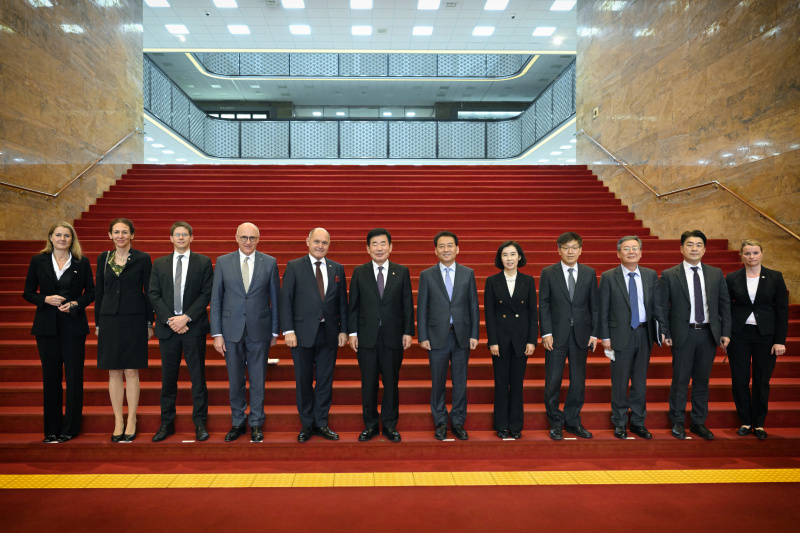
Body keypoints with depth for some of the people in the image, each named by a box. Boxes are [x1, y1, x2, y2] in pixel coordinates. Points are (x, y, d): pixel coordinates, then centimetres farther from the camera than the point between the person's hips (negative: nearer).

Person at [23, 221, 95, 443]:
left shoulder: (82, 262, 4)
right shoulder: (38, 261, 6)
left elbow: (91, 292, 6)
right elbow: (28, 293, 7)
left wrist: (75, 304, -11)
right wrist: (46, 299, -11)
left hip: (73, 325, -1)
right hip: (47, 325, 1)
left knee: (74, 376, 0)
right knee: (50, 377, 6)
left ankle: (70, 428, 10)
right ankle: (51, 429, 16)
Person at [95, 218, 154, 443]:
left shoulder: (142, 259, -1)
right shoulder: (104, 258, 8)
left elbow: (149, 292, 0)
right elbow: (99, 292, 12)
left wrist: (149, 323, -2)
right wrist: (97, 323, 10)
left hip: (134, 320, -3)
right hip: (109, 320, 3)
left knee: (131, 372, 1)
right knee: (114, 373, 6)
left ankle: (131, 422, 11)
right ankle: (118, 422, 16)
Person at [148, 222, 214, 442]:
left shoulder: (203, 262, 4)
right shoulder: (159, 264, 11)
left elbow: (207, 293, -3)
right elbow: (153, 295, 4)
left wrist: (186, 317, -13)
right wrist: (170, 319, -9)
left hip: (194, 327, -2)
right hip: (168, 327, 2)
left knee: (198, 377, 2)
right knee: (168, 378, 8)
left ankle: (200, 423, 11)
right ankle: (167, 423, 19)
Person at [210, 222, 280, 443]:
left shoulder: (269, 262, 1)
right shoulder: (223, 262, 2)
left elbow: (275, 299, 3)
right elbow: (215, 300, 2)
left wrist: (275, 331, 2)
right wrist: (216, 334, -3)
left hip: (259, 330, -1)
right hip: (232, 330, 1)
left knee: (258, 380, 7)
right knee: (235, 380, 10)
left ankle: (256, 424, 21)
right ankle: (238, 423, 26)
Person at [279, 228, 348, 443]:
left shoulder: (337, 269, 9)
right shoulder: (294, 267, 0)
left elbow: (342, 302, 10)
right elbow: (285, 301, -3)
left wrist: (343, 330, 4)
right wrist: (288, 330, -10)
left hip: (329, 334, 2)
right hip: (303, 334, -2)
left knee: (325, 381, 8)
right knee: (304, 381, 7)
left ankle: (321, 423, 21)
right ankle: (307, 425, 20)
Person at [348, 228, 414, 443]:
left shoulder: (402, 272, 4)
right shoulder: (359, 272, 4)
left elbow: (407, 305, 4)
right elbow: (353, 305, 4)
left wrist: (408, 332, -1)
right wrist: (352, 332, -2)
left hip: (393, 337, 0)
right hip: (367, 336, 0)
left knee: (391, 382, 7)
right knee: (368, 383, 7)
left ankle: (390, 425, 21)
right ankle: (370, 425, 21)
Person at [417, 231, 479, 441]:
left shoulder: (468, 273, 5)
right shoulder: (426, 275, 2)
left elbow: (474, 306, 5)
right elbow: (421, 308, 1)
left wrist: (474, 334, -1)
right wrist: (422, 337, -4)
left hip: (462, 335, 1)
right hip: (437, 336, -1)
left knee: (460, 381, 8)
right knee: (438, 382, 7)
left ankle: (458, 422, 21)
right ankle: (440, 423, 21)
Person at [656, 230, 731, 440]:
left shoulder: (716, 274, 8)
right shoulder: (669, 275, -2)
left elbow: (724, 304, 8)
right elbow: (660, 306, -2)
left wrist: (725, 332, 2)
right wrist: (665, 332, -7)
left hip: (709, 334, 3)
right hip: (683, 334, -3)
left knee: (702, 380, 11)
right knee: (680, 380, 4)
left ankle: (699, 423, 24)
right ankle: (678, 422, 18)